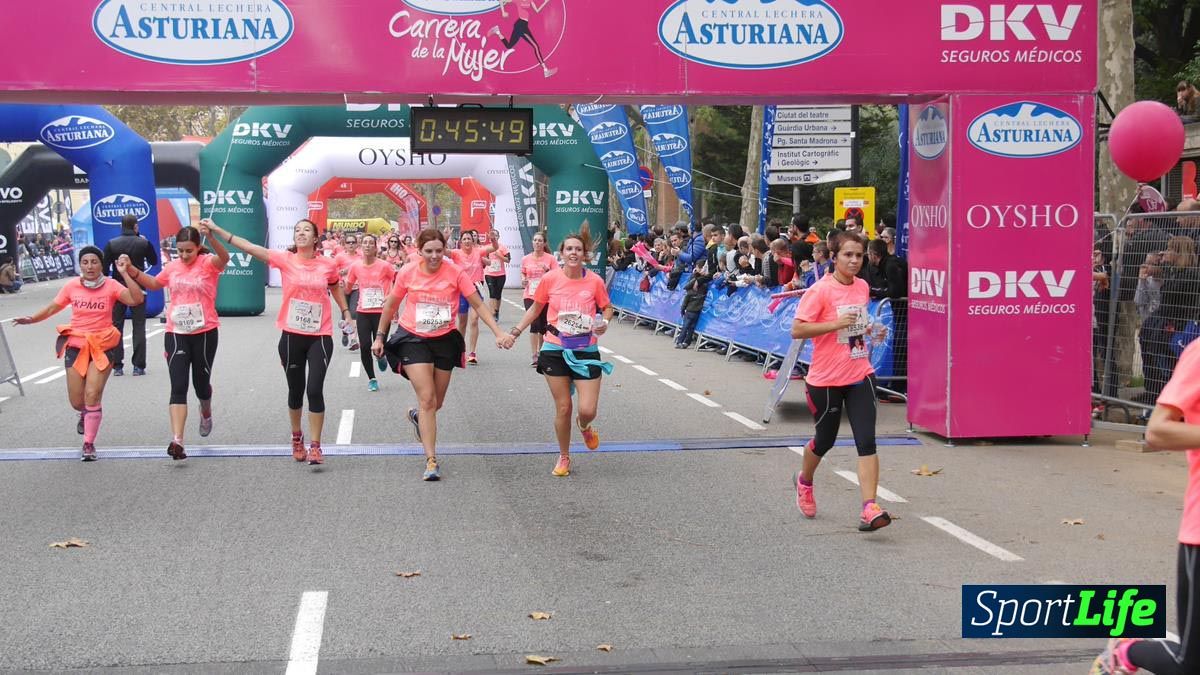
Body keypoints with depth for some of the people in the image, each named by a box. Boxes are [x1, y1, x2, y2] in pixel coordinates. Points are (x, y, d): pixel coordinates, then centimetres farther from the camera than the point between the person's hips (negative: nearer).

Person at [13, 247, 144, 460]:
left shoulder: (111, 285, -7)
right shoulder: (71, 286, -1)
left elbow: (137, 299, -20)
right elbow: (52, 308, 8)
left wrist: (125, 274, -26)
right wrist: (31, 319, -6)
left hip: (103, 346, -2)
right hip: (76, 345, 2)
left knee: (92, 395, -11)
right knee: (77, 401, 6)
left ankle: (89, 444, 4)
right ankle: (86, 414, 44)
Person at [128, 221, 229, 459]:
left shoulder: (208, 263, -9)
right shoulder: (172, 267, 5)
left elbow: (224, 258, -34)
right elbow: (155, 284, 26)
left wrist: (210, 236, -51)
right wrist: (133, 272, 10)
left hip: (204, 333, -2)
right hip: (176, 334, 3)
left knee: (201, 382, 13)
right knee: (178, 387, -8)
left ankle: (206, 412, 48)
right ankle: (177, 440, -17)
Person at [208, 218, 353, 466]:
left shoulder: (328, 265, -2)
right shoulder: (285, 260, -5)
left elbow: (336, 288, 20)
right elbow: (251, 247, -13)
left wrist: (346, 313, 17)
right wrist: (218, 231, -20)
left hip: (320, 337, -1)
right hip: (292, 336, 1)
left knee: (315, 390, -10)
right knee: (295, 390, 13)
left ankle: (315, 446, -1)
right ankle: (296, 438, 34)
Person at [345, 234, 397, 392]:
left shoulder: (384, 266, -9)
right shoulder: (355, 267, 1)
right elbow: (347, 287, 18)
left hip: (381, 312, -3)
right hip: (363, 312, 3)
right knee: (365, 347, -4)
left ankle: (380, 356, 34)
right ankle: (371, 379, 15)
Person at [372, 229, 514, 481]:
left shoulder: (456, 273, -10)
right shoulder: (407, 273, -7)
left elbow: (478, 305, -7)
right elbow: (390, 305, 7)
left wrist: (499, 333, -16)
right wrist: (379, 337, 11)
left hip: (445, 339, 2)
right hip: (413, 338, -2)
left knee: (436, 402, 13)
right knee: (427, 399, -12)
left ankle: (417, 415, 50)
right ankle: (431, 460, -10)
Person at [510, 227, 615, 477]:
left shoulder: (594, 281, -6)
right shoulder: (550, 279, -5)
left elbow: (607, 308, 9)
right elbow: (535, 308, 9)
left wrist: (604, 322, -12)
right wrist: (516, 331, 4)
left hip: (586, 352, 0)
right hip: (555, 350, 0)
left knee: (588, 410, -7)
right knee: (563, 408, 4)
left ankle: (584, 428, 32)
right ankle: (564, 457, 25)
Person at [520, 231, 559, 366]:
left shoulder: (550, 259, -1)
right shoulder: (526, 259, 5)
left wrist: (548, 271, -20)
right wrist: (523, 281, -3)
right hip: (530, 296, 0)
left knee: (544, 326, 10)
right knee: (534, 324, -14)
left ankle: (540, 352, 30)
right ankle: (535, 356, -15)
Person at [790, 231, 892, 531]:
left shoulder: (863, 287, 7)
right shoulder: (820, 290, -13)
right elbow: (797, 330, -17)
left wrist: (870, 330, 4)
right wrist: (836, 324, -25)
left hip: (860, 376, 4)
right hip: (826, 379, -4)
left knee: (867, 441, -10)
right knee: (825, 440, 13)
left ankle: (869, 509, -15)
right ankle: (804, 481, 44)